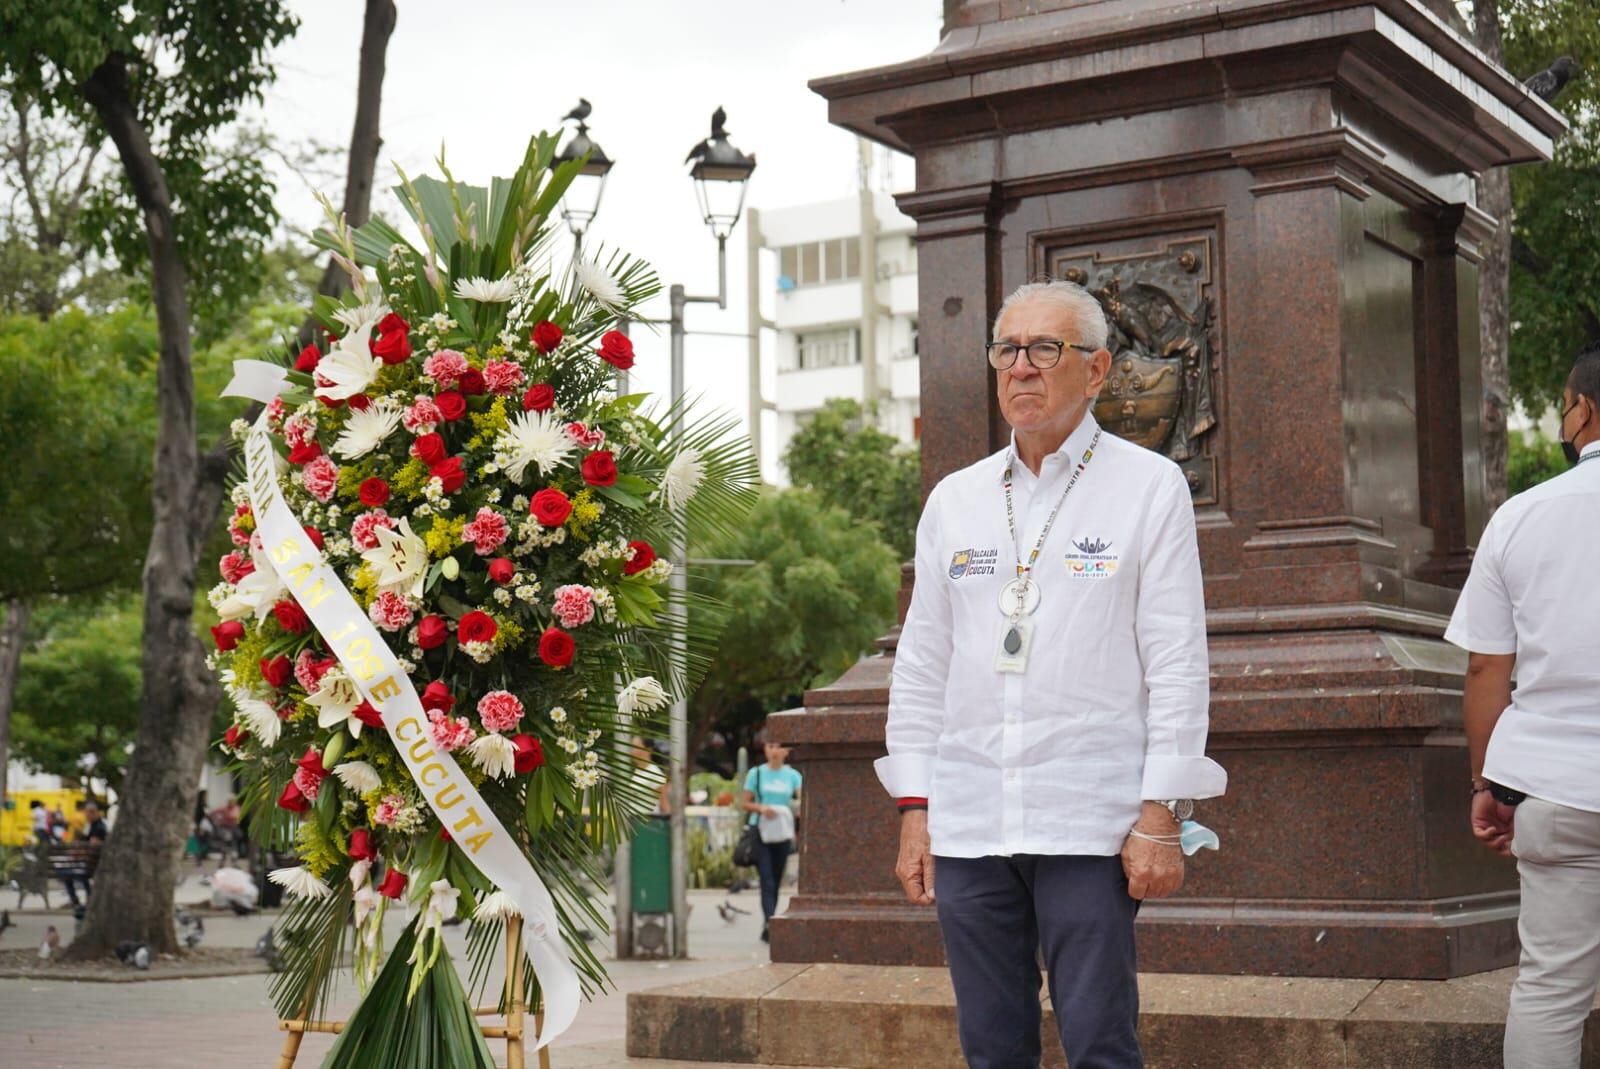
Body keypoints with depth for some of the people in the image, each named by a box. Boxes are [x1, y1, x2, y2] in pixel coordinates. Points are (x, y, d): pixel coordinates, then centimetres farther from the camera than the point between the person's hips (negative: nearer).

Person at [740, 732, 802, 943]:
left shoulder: (792, 775, 7)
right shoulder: (756, 773, 4)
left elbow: (802, 800, -3)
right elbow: (744, 803, 5)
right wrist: (761, 808, -14)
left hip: (782, 833, 2)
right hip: (761, 833, -2)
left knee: (776, 882, 8)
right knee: (767, 880, -13)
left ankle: (768, 927, 19)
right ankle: (769, 924, -23)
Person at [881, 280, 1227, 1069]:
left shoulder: (1149, 486, 2)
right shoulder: (954, 500, 13)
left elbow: (1177, 665, -2)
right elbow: (921, 664, 14)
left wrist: (1161, 817, -9)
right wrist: (913, 811, 8)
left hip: (1089, 824, -4)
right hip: (964, 824, 4)